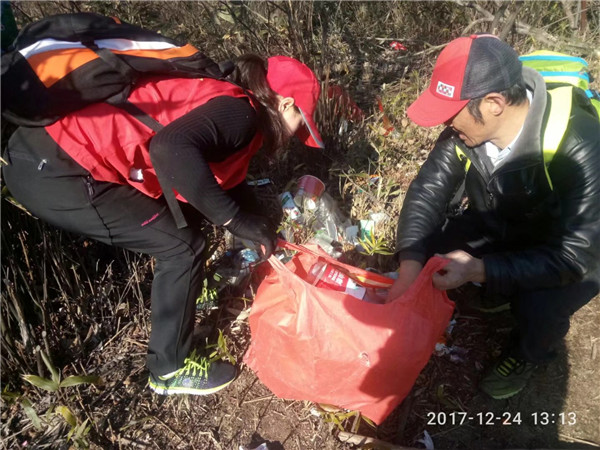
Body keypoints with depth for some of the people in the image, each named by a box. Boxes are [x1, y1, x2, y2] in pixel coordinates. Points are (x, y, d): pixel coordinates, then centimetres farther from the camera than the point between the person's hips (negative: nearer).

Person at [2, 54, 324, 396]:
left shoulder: (230, 108, 14)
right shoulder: (240, 113, -16)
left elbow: (227, 177, 24)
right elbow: (171, 150, -34)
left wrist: (261, 230, 19)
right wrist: (235, 218, -25)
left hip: (61, 151, 10)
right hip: (49, 169, -10)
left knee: (187, 214, 18)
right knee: (182, 246, -5)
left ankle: (181, 290, 37)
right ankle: (170, 371, 11)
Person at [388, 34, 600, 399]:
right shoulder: (467, 127, -22)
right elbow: (428, 191, -19)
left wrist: (479, 269, -40)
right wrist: (410, 272, -31)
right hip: (503, 227, 5)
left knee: (537, 306, -33)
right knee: (428, 240, -14)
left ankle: (531, 353, 7)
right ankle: (502, 290, 14)